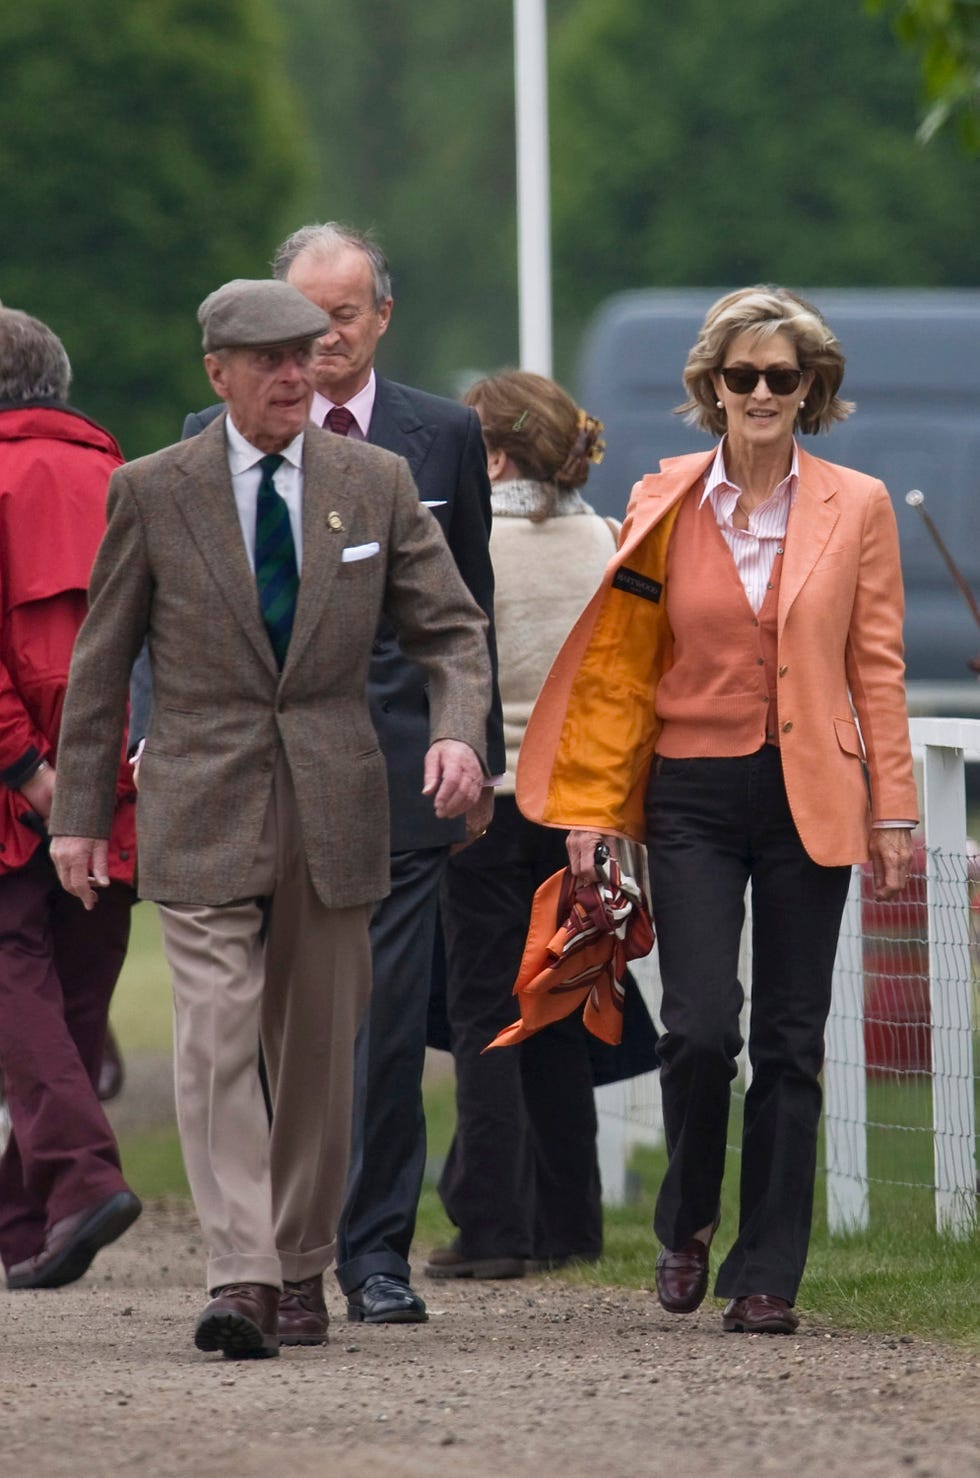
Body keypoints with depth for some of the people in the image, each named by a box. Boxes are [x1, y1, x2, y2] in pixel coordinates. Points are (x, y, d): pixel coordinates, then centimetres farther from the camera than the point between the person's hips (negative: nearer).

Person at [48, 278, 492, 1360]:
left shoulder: (375, 484, 5)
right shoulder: (153, 493, 0)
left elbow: (451, 629, 9)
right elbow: (101, 661, 6)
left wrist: (459, 732, -11)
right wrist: (79, 811, 4)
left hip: (332, 809, 3)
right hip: (203, 811, -2)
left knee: (318, 1048, 8)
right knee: (217, 1037, -14)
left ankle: (301, 1271, 20)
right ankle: (239, 1280, -20)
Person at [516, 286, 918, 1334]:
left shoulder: (855, 509, 4)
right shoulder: (664, 508, 3)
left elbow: (877, 669, 5)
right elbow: (621, 667, 5)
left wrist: (893, 813, 1)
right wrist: (594, 808, 0)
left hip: (808, 797, 1)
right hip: (693, 794, 0)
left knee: (789, 1040, 2)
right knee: (701, 1026, -11)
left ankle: (768, 1274, 8)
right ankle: (687, 1223, 14)